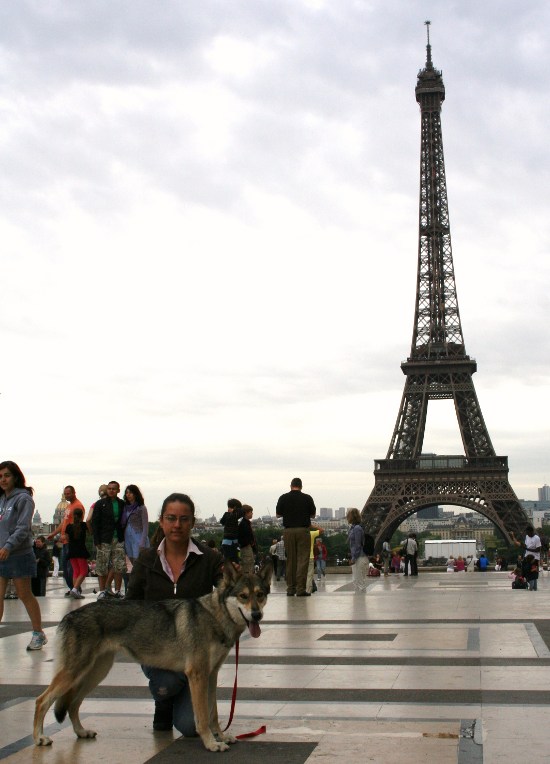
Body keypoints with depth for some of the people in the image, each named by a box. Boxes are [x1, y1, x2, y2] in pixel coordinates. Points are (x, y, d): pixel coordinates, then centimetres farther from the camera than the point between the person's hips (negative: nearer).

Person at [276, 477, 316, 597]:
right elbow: (313, 514, 8)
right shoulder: (307, 498, -1)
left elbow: (278, 514, 9)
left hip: (288, 531, 2)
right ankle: (300, 589, -7)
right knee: (302, 560, -1)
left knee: (290, 560, 9)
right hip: (303, 530, -2)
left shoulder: (283, 498, 2)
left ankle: (290, 589, 11)